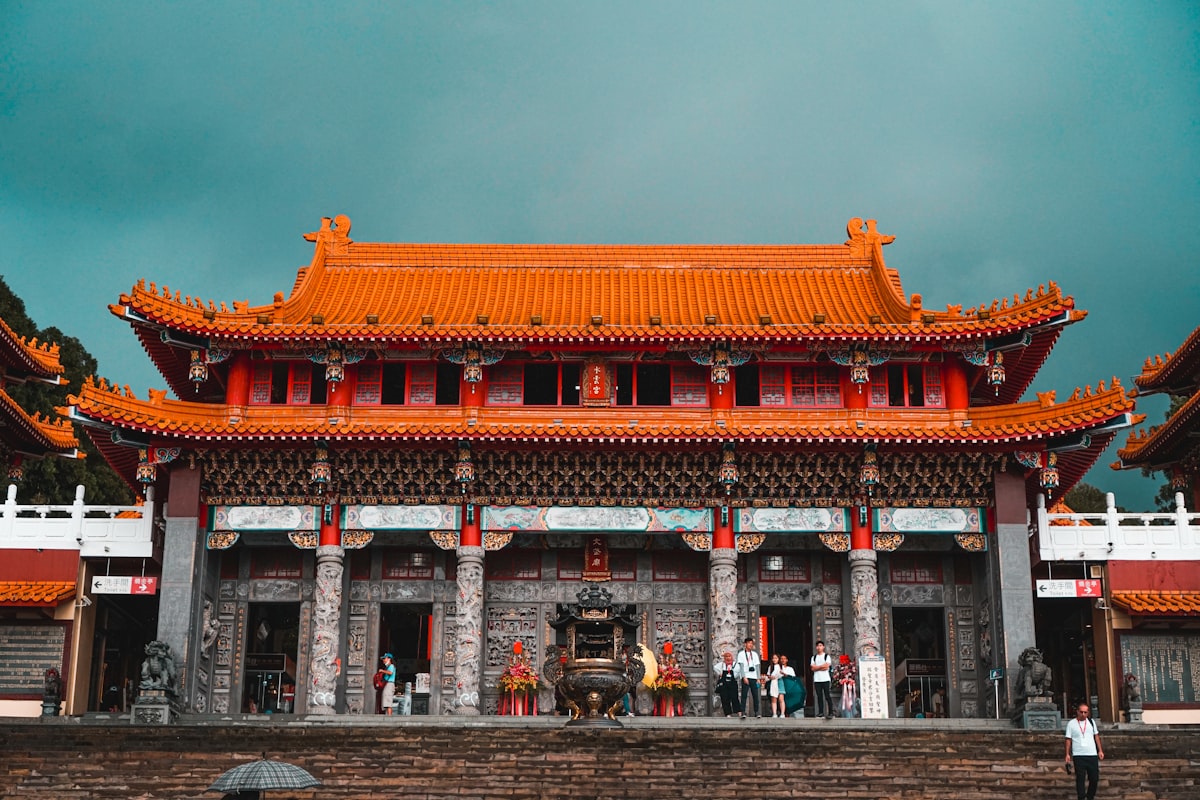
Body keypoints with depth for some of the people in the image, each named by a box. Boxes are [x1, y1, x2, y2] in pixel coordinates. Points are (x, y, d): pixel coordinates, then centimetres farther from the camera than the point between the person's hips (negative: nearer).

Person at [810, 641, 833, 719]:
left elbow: (826, 666, -8)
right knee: (819, 696, 2)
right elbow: (812, 668, 3)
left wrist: (817, 667, -4)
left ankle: (830, 712, -10)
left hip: (825, 679, -4)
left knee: (827, 696, -8)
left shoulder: (827, 656, 6)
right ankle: (820, 712, 6)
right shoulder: (814, 657, 16)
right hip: (817, 679, 4)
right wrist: (822, 666, -6)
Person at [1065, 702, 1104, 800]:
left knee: (1094, 778, 5)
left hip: (1092, 755, 3)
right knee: (1080, 779, -2)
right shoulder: (1071, 724, 0)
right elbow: (1068, 739, 1)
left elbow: (1096, 736, 15)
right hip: (1078, 755, -3)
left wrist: (1100, 751, 8)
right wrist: (1067, 754, -4)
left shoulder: (1091, 722, 9)